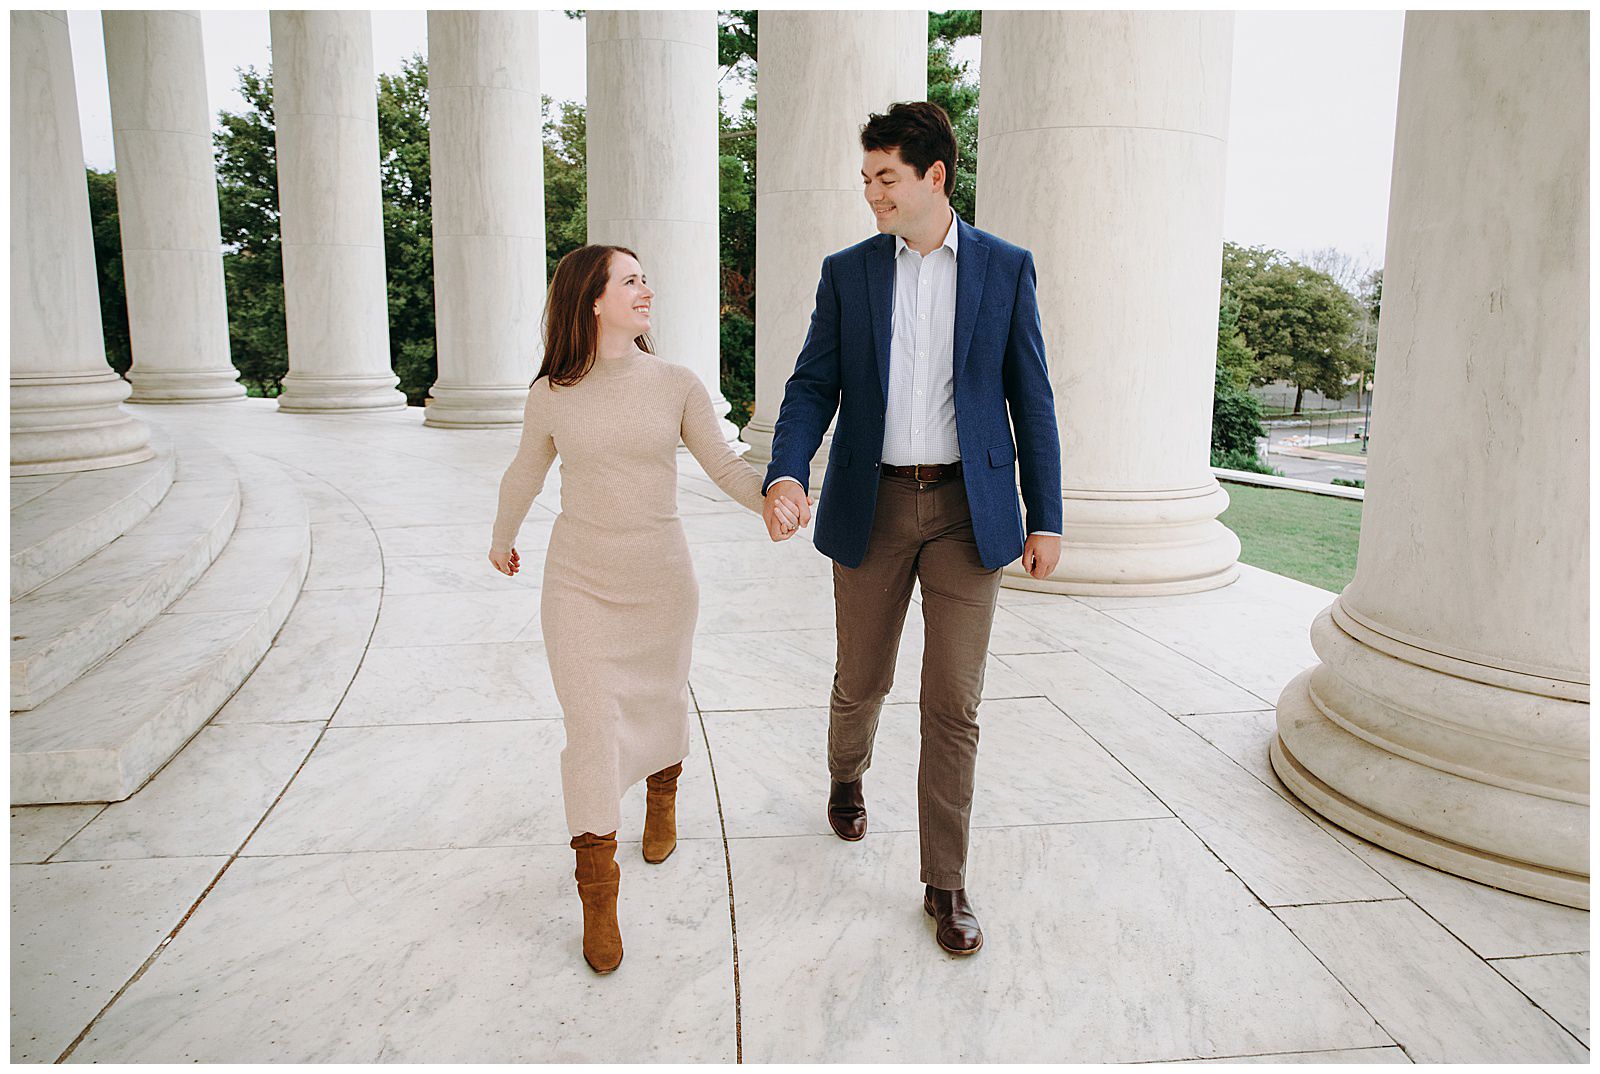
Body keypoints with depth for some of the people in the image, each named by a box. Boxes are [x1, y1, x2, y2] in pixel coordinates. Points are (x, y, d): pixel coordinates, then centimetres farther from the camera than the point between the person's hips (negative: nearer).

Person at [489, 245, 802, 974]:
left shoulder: (677, 386, -6)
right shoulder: (551, 395, -5)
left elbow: (723, 465, -6)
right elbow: (525, 474, 12)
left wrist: (772, 496, -28)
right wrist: (502, 539, 27)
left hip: (661, 583, 1)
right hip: (579, 585, -1)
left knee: (659, 702, 19)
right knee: (591, 730, -5)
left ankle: (663, 794, 52)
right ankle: (598, 896, 10)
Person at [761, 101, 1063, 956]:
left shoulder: (1005, 268, 2)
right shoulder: (847, 272, 5)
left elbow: (1030, 397, 3)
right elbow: (813, 386, -1)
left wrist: (1045, 516, 0)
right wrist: (785, 475, -20)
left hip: (968, 508, -1)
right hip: (873, 504, 1)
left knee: (953, 704, 0)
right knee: (862, 681, 14)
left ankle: (945, 885, 14)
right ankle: (846, 775, 49)